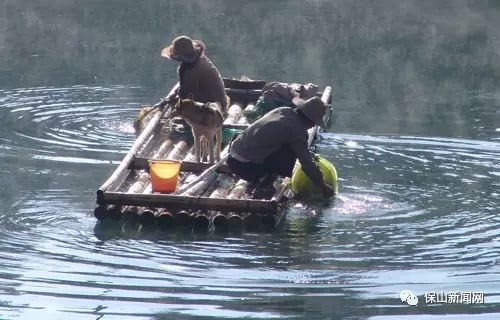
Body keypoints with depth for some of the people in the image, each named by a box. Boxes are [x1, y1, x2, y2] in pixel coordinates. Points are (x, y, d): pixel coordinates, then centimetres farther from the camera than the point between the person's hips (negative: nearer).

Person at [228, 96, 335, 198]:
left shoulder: (282, 111, 11)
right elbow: (307, 163, -7)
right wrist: (323, 186, 4)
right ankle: (263, 187, -1)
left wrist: (310, 156, 37)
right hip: (247, 167, -8)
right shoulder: (298, 130, -12)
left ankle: (255, 181, 17)